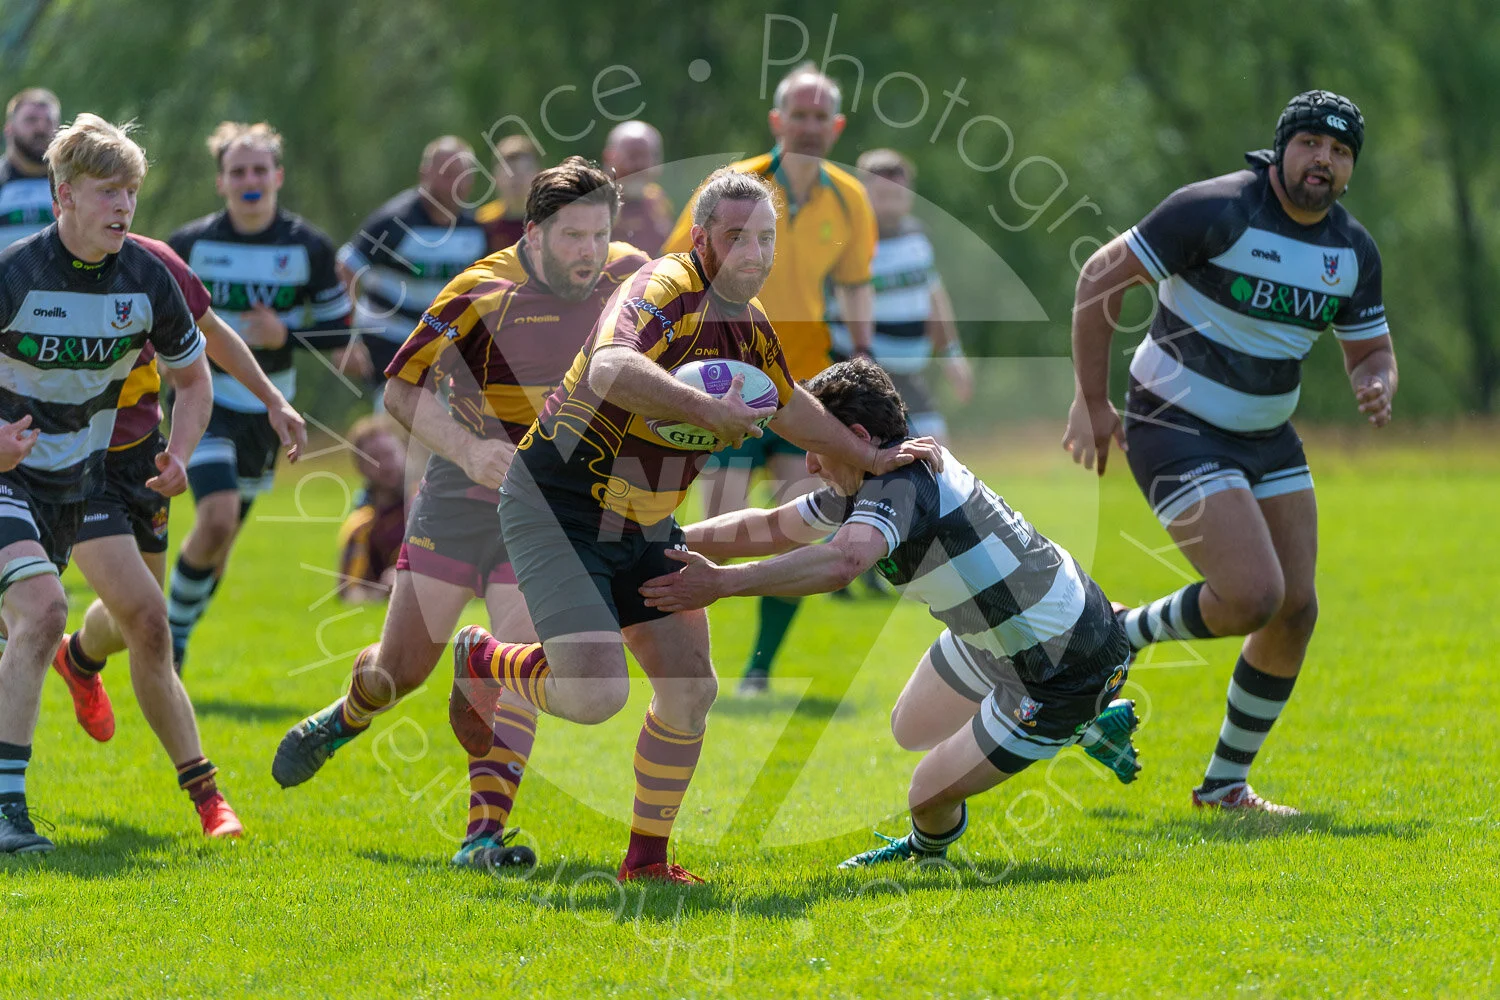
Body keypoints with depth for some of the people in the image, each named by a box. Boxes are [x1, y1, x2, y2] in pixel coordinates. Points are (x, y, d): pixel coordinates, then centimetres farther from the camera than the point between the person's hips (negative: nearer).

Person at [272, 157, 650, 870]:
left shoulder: (626, 276, -2)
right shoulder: (485, 290, -15)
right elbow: (401, 388, -9)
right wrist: (466, 449, -23)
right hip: (462, 499, -2)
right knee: (402, 667, 5)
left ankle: (485, 831, -13)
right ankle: (345, 719, 39)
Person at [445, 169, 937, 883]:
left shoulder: (749, 322, 7)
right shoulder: (664, 289, -22)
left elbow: (789, 409, 27)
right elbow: (610, 371, -42)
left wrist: (871, 458, 28)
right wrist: (709, 410, -41)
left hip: (642, 527, 9)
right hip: (555, 509, -9)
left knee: (689, 689, 3)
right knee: (596, 696, -19)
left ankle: (647, 858, 18)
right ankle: (484, 658, 14)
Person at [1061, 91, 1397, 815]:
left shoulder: (1353, 251, 1)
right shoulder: (1219, 210, -19)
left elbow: (1372, 350, 13)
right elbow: (1102, 275, -15)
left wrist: (1377, 388, -14)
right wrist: (1091, 399, -13)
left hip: (1267, 440, 7)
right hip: (1176, 431, -7)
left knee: (1296, 608, 2)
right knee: (1254, 596, -21)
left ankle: (1226, 783, 18)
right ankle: (1118, 637, 7)